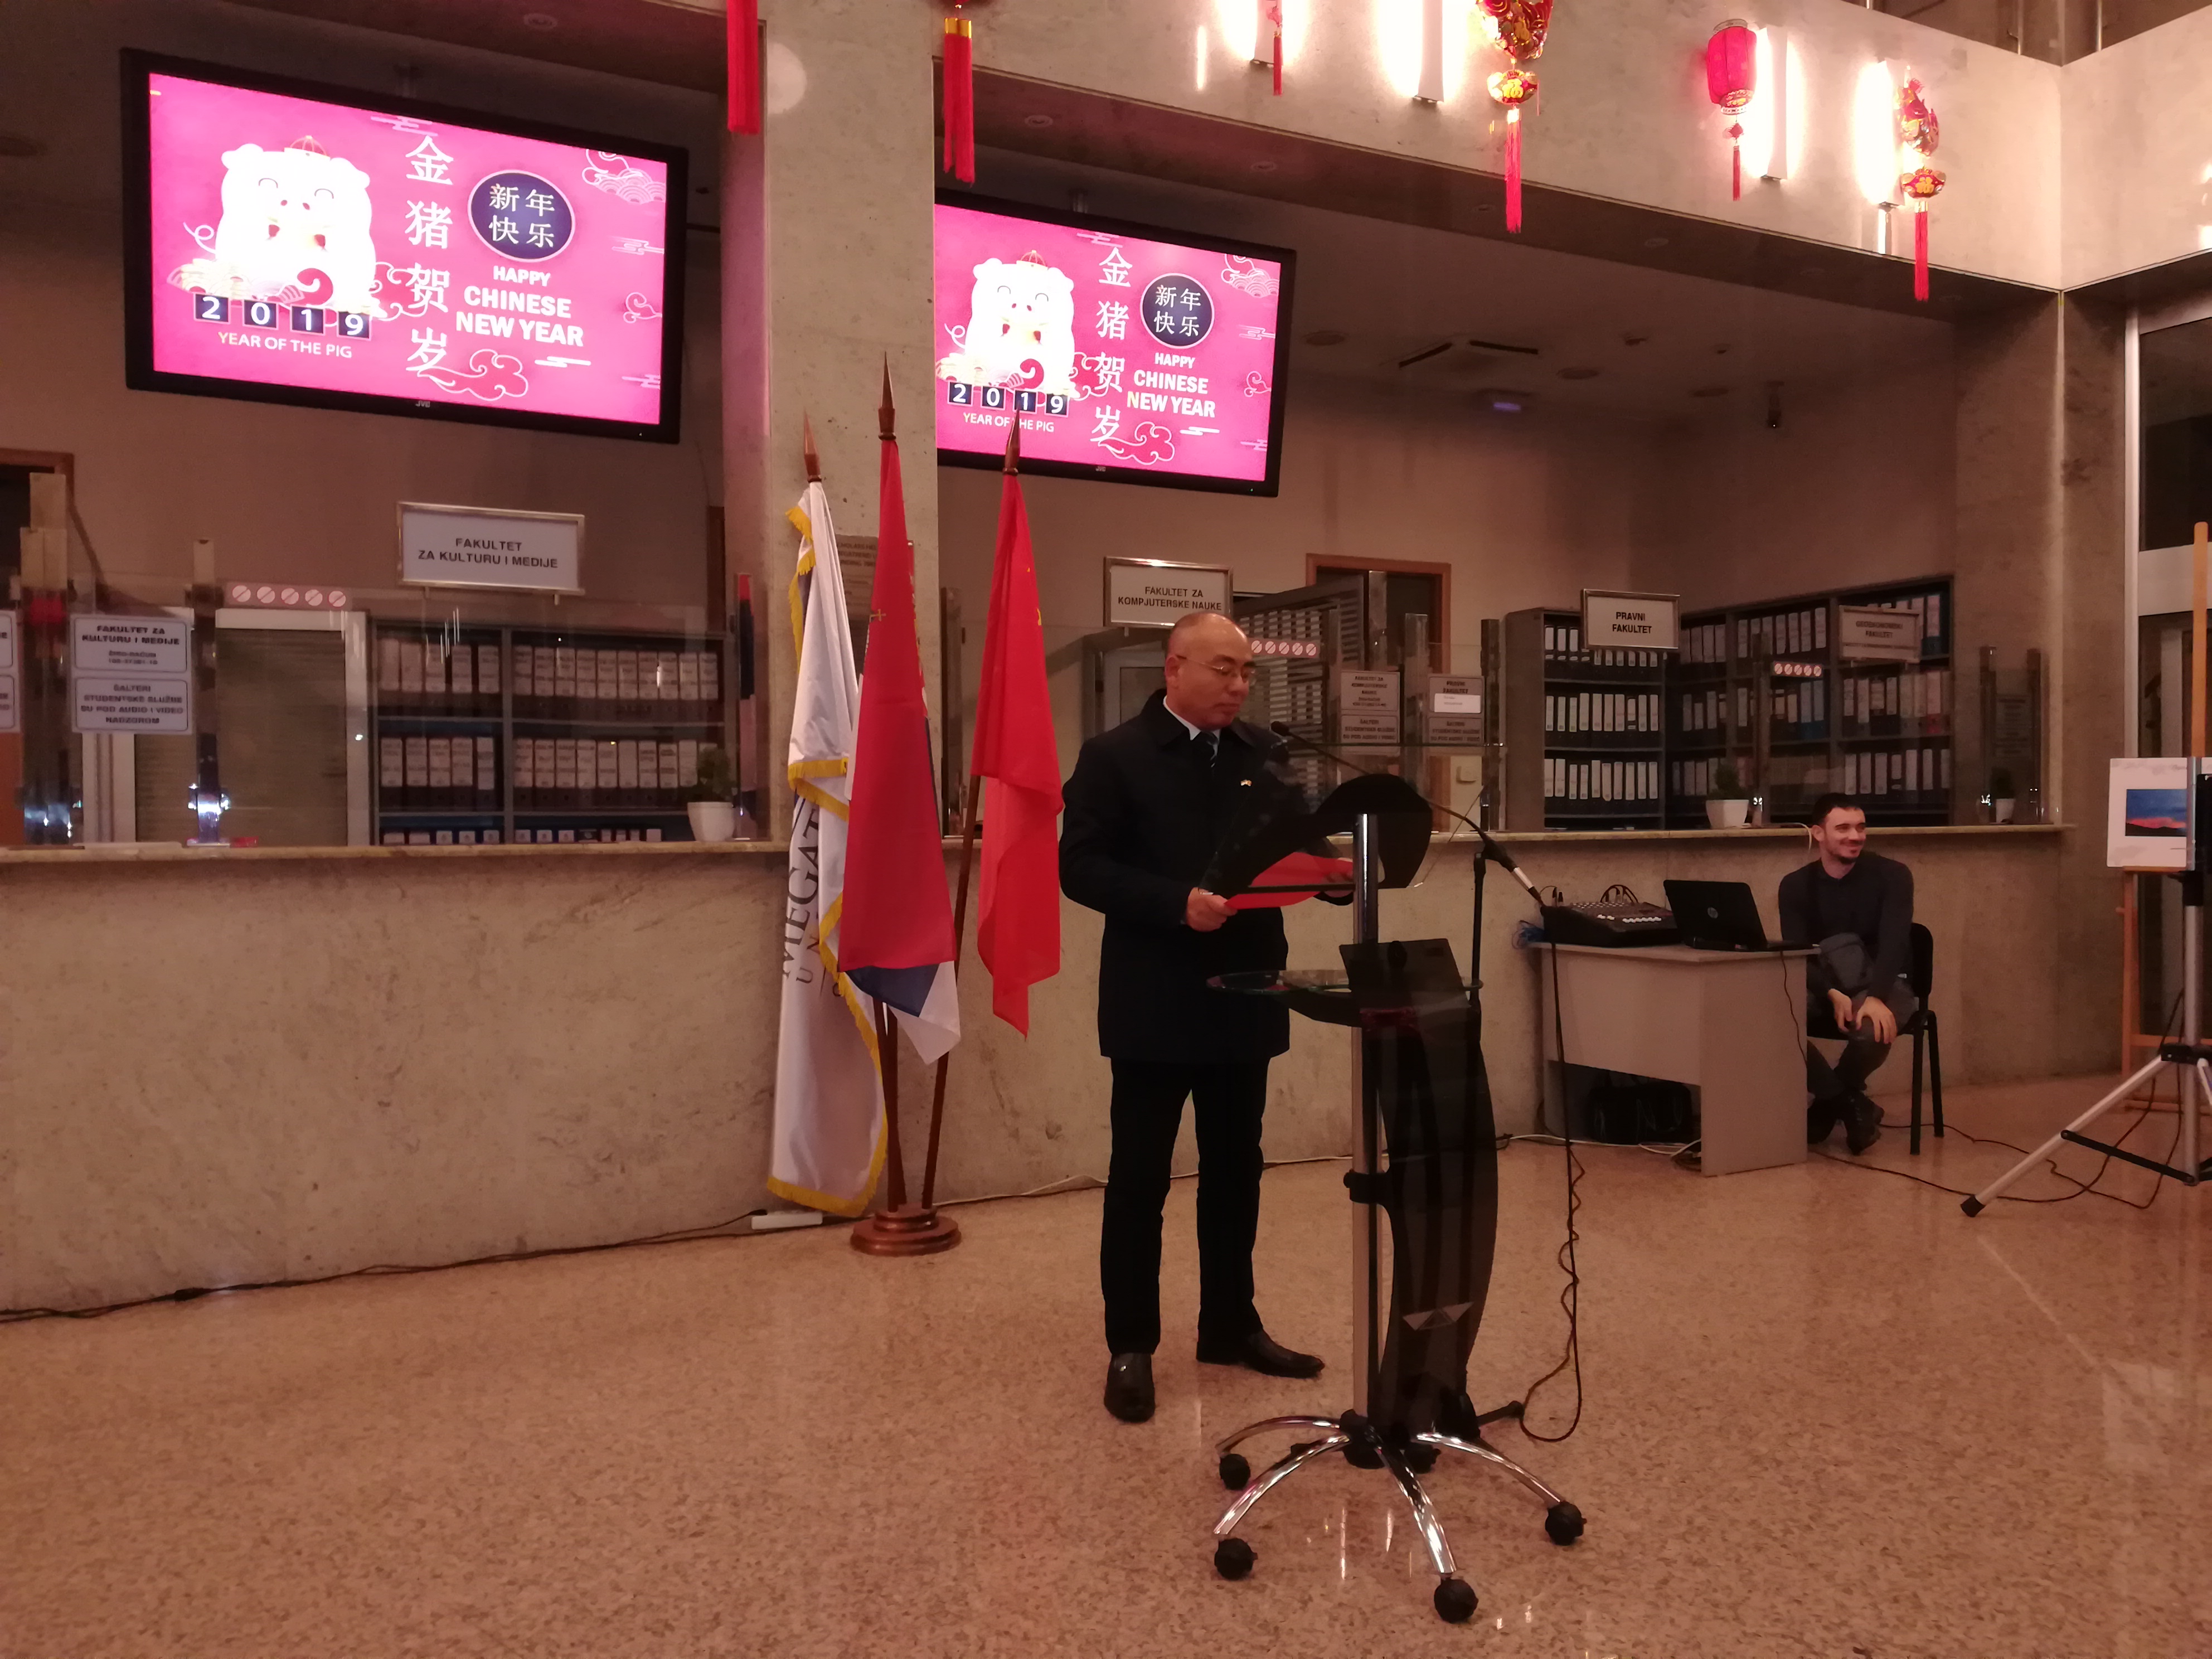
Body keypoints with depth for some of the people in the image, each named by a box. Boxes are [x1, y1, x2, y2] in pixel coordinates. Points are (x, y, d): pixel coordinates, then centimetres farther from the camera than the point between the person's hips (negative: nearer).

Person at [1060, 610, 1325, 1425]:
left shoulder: (1265, 754, 10)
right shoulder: (1115, 755, -6)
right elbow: (1080, 867, -12)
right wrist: (1177, 902, -23)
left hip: (1243, 996, 5)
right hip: (1155, 1004, -5)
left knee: (1235, 1170, 15)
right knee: (1139, 1178, 4)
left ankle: (1231, 1325, 30)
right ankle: (1130, 1347, 16)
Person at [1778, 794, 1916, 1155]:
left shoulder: (1892, 875, -6)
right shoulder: (1796, 885, 0)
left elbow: (1894, 943, -20)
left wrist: (1877, 998, -38)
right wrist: (1833, 994, -31)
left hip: (1885, 984, -2)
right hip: (1823, 987, 2)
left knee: (1873, 1028, -39)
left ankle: (1831, 1101, -6)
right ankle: (1850, 1103, -12)